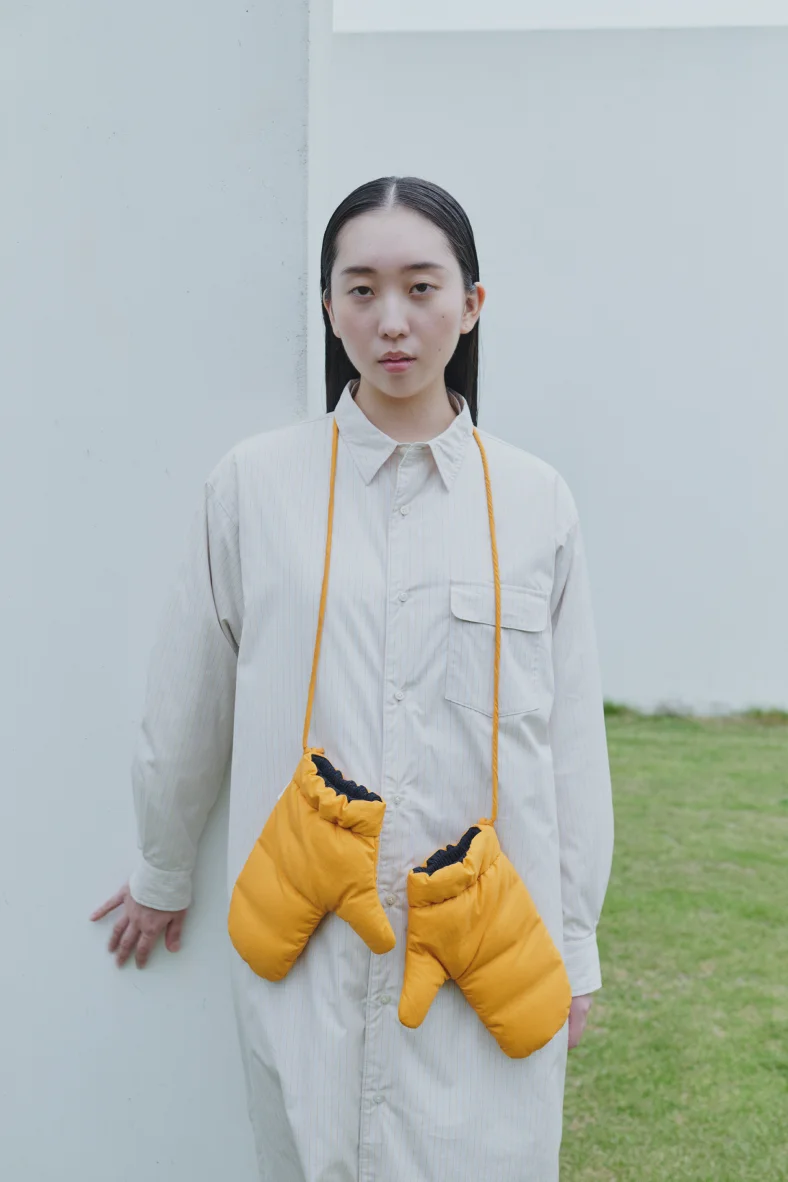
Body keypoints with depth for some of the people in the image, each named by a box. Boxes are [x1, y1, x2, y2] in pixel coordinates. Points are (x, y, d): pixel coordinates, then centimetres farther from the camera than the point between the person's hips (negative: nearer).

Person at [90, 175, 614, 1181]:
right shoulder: (254, 484, -3)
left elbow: (572, 738, 5)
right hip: (307, 947, 0)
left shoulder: (536, 501, 0)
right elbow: (185, 713, 8)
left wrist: (575, 945, 8)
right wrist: (162, 878, 18)